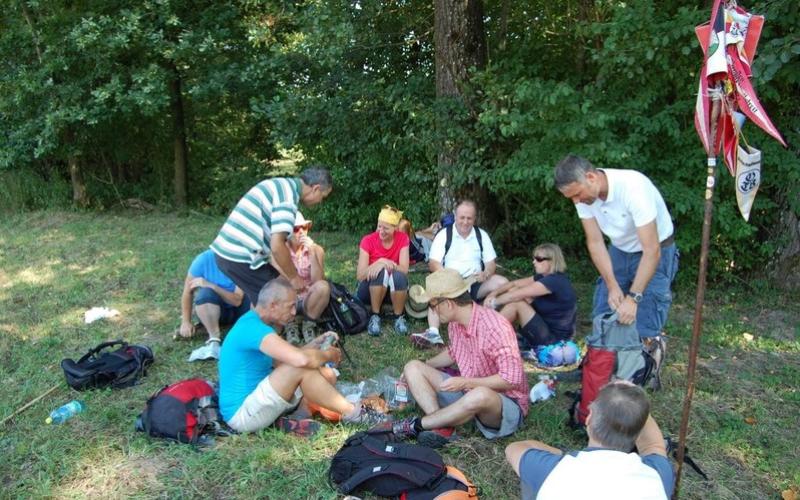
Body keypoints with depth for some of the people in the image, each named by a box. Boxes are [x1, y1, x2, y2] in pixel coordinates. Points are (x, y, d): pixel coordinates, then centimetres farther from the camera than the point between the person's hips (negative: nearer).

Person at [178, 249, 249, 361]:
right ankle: (214, 342, -41)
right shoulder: (204, 259, -17)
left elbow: (237, 301, -25)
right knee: (206, 293, -34)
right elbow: (188, 292, -13)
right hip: (210, 309, 0)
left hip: (237, 310, 0)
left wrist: (211, 286, -32)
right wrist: (186, 322, -18)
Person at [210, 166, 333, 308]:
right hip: (241, 257, -10)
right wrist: (294, 277, -8)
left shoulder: (281, 184, 14)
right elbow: (277, 246, -23)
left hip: (227, 250, 10)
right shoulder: (288, 196, -17)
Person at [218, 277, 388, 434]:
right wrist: (329, 354, -15)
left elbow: (281, 362, 14)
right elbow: (302, 359, -35)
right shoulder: (253, 328, -25)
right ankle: (351, 412, -12)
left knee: (327, 375, 2)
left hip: (252, 399, 9)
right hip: (241, 413, -9)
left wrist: (314, 344, 3)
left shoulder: (252, 322, 8)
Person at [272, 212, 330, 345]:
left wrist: (312, 253, -29)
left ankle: (308, 324, -6)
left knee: (323, 286, -31)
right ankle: (290, 325, -5)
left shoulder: (316, 249, -8)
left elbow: (317, 281, -21)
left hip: (308, 300, 0)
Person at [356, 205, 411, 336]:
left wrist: (386, 264, -35)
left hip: (394, 289, 1)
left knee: (399, 276, -34)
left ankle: (399, 317, -15)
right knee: (381, 272, -34)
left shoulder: (402, 238, -9)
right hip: (370, 289, -1)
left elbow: (404, 270, -17)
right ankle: (375, 316, -19)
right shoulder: (368, 240, -13)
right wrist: (379, 262, -35)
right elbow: (360, 275, -19)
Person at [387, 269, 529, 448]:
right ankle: (440, 426, -24)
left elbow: (512, 379, -27)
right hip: (467, 392, 8)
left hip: (506, 402, -7)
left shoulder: (494, 327, -26)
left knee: (480, 395, -43)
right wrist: (424, 366, 13)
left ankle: (416, 425, -22)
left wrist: (466, 383, -27)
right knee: (412, 367, -3)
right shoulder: (455, 322, -2)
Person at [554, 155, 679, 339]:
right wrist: (613, 287, -19)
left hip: (654, 253, -5)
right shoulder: (583, 192, -16)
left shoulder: (633, 187, -34)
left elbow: (651, 250, -33)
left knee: (644, 330, -9)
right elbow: (595, 242, -11)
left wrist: (633, 298, -36)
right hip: (619, 251, 6)